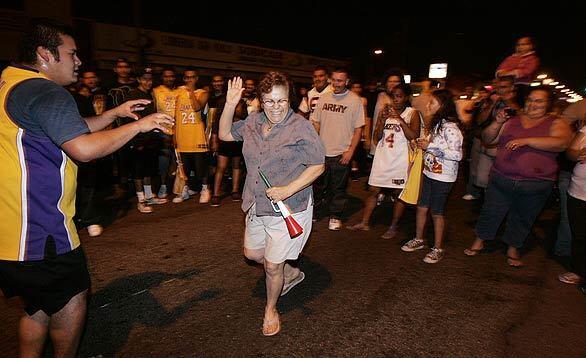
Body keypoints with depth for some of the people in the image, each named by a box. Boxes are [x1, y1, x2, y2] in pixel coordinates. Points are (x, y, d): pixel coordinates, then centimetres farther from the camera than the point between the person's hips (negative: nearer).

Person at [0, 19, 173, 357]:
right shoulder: (47, 93, -19)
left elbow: (71, 129, 19)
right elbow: (84, 148, -30)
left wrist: (114, 113, 12)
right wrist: (138, 125, -20)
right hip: (39, 226, -10)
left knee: (39, 304, 23)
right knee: (71, 298, 9)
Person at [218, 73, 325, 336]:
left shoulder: (300, 127, -17)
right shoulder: (253, 122, 2)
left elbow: (317, 166, -15)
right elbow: (225, 134, 13)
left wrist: (287, 190, -24)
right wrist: (230, 104, -1)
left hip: (289, 210, -7)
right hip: (257, 206, 7)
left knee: (272, 266, 6)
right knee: (251, 253, 23)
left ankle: (271, 310, 37)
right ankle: (291, 273, 47)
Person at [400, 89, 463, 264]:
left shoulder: (450, 127, -19)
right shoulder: (436, 124, 9)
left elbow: (457, 154, -24)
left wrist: (430, 146, -21)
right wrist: (424, 143, 2)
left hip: (443, 177, -8)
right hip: (429, 173, 8)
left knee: (437, 213, 4)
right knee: (421, 207, 14)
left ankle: (438, 249, 20)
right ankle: (419, 239, 31)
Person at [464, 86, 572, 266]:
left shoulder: (556, 123, 0)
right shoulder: (512, 120, 7)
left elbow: (561, 143, -19)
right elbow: (487, 139, 5)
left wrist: (526, 140, -28)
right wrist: (497, 123, -12)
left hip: (535, 185, -1)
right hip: (501, 179, 1)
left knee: (522, 219, 15)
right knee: (490, 212, 9)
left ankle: (513, 248, 34)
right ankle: (479, 242, 27)